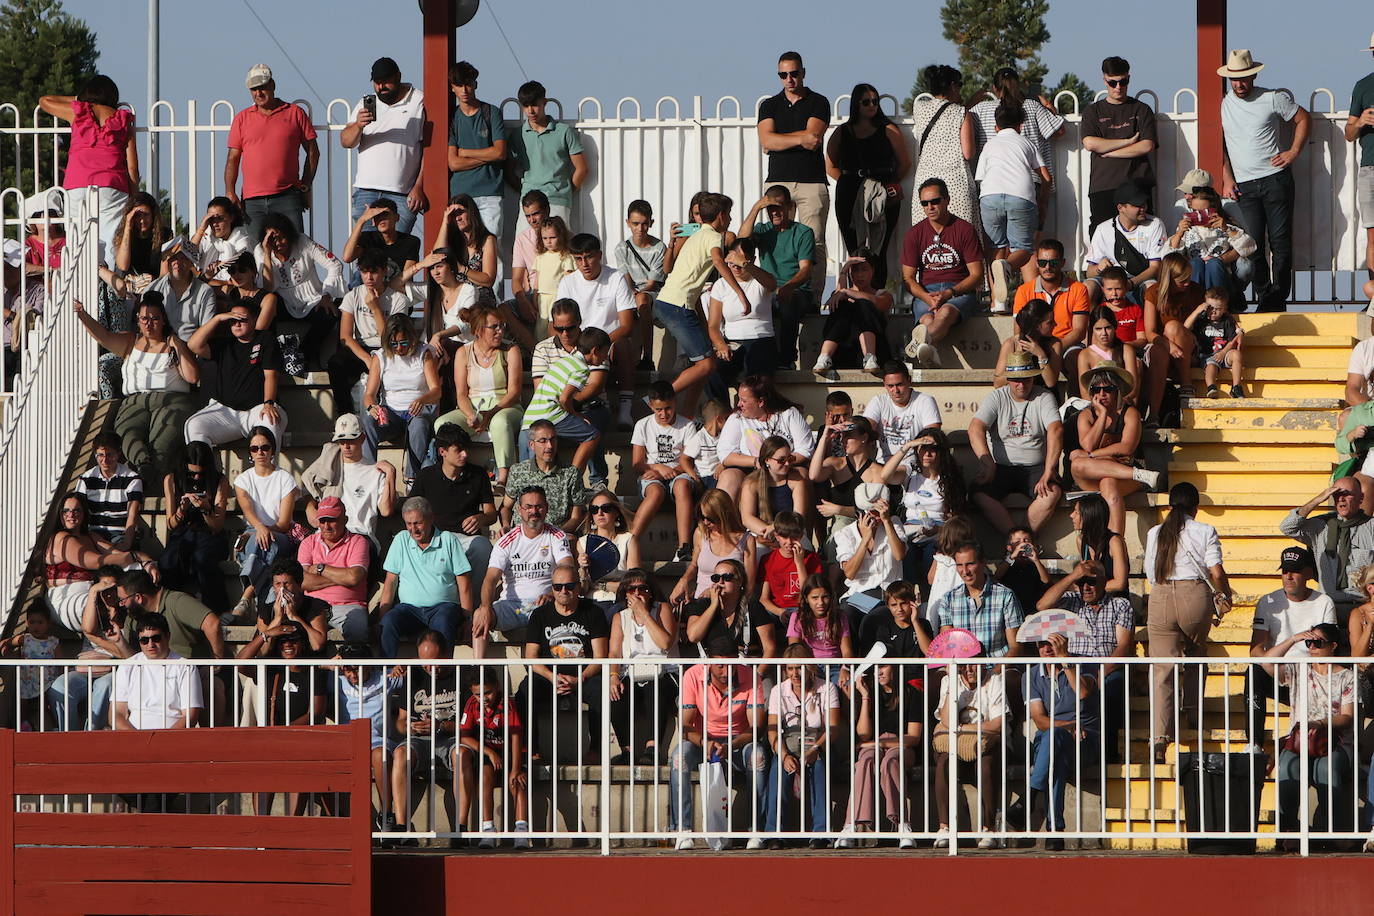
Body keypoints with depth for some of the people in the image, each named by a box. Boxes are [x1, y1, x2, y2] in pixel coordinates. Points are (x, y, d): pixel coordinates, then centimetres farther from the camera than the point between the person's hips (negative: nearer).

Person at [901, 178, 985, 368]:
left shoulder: (965, 230, 4)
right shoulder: (914, 234, 11)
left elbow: (976, 276, 0)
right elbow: (908, 278, 8)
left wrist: (949, 293, -16)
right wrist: (928, 298, -13)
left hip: (960, 291, -4)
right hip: (925, 292, 4)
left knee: (946, 312, -40)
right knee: (928, 319, -34)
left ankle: (922, 342, -73)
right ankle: (929, 356, -60)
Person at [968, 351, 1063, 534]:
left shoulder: (1044, 398, 1)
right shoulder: (997, 398, 3)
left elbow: (1056, 430, -14)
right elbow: (975, 428, -10)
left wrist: (1048, 472, -27)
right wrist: (987, 462, -25)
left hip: (1035, 467, -1)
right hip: (1002, 467, 1)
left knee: (1052, 492, -32)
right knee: (980, 493, -29)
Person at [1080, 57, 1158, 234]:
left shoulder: (1141, 110, 12)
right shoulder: (1093, 111, 14)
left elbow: (1147, 146, 0)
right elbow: (1089, 143, -2)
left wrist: (1109, 152, -2)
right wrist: (1129, 141, -2)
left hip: (1137, 185, 0)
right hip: (1102, 186, 1)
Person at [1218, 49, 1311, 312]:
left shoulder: (1273, 98, 1)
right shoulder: (1223, 104, 8)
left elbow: (1303, 119, 11)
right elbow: (1221, 145, 14)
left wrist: (1294, 152, 1)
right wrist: (1227, 179, 5)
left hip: (1275, 179, -2)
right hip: (1244, 184, 2)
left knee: (1280, 242, -4)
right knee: (1253, 244, -2)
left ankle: (1278, 297, -1)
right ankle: (1263, 297, 4)